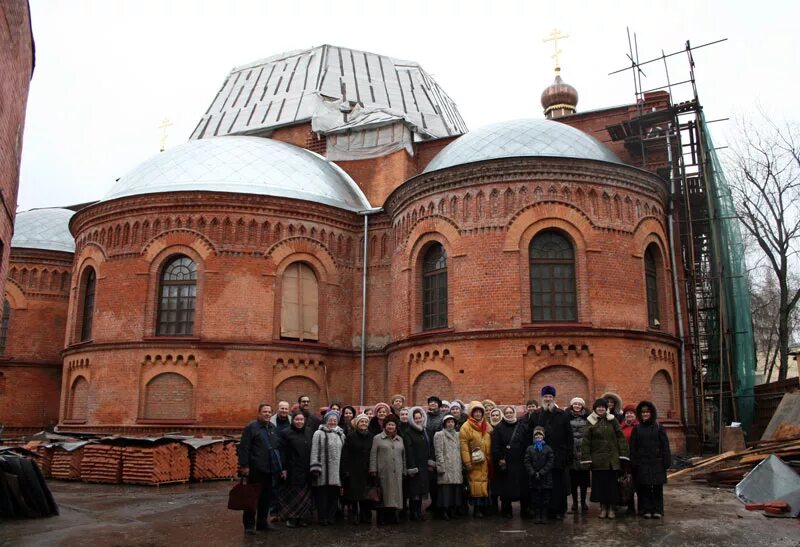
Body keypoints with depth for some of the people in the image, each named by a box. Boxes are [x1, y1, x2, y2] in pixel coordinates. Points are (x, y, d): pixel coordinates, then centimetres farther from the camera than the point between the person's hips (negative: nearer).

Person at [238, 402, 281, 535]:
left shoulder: (272, 427, 13)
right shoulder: (251, 427, -7)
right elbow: (244, 448, -11)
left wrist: (279, 466, 15)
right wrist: (244, 465, -16)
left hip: (270, 468, 6)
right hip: (256, 469, -6)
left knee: (266, 496, 10)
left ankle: (262, 522, 21)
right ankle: (249, 524, 10)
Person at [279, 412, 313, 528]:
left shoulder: (309, 432, 9)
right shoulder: (285, 433, -3)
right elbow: (282, 452, -6)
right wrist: (283, 468, -12)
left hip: (306, 470, 4)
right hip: (292, 469, -4)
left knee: (305, 495, 6)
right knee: (292, 494, 0)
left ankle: (303, 518, 14)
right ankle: (291, 518, 9)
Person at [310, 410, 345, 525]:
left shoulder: (341, 435, 16)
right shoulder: (319, 433, 0)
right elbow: (314, 452, -5)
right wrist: (315, 468, -12)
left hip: (337, 471, 4)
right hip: (323, 470, -4)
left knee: (334, 494, 5)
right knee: (322, 494, -1)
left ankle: (331, 516, 14)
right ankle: (322, 517, 8)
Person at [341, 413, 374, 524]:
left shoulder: (371, 437, 9)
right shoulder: (351, 437, -1)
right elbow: (345, 455, -4)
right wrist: (345, 470, -11)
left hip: (366, 472, 3)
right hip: (353, 471, -3)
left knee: (366, 496, 4)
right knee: (353, 495, 0)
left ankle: (366, 517, 14)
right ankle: (354, 517, 10)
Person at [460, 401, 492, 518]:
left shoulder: (487, 426, 12)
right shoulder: (466, 427, -5)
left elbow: (491, 444, 16)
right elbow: (464, 446, -11)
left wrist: (491, 459, 11)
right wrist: (467, 462, -16)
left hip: (486, 461, 5)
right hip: (474, 462, -5)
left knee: (485, 483, 7)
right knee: (476, 483, -7)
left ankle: (483, 507, 16)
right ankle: (476, 509, -1)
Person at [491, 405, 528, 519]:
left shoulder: (521, 427, 10)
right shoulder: (499, 428, 2)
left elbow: (526, 444, 8)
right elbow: (495, 446, -3)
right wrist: (499, 459, -11)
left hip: (519, 462, 2)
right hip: (505, 462, -2)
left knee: (522, 487, 2)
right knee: (506, 488, 1)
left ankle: (524, 509, 12)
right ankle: (506, 510, 10)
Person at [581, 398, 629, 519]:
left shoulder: (612, 420, 4)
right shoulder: (591, 422, 1)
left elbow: (621, 438, 2)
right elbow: (586, 442, -2)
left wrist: (623, 455, -5)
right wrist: (587, 458, -8)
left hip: (612, 459, 1)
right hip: (598, 458, -1)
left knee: (612, 483, 3)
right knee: (600, 483, 3)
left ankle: (611, 507, 14)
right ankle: (603, 507, 14)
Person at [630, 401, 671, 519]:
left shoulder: (658, 427, 4)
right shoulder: (637, 429, 7)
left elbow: (665, 445, 1)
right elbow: (632, 447, 5)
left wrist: (666, 461, -5)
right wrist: (633, 462, -2)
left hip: (656, 462, -1)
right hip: (642, 463, 1)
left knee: (657, 487, 1)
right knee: (644, 487, 1)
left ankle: (657, 509, 10)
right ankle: (646, 510, 8)